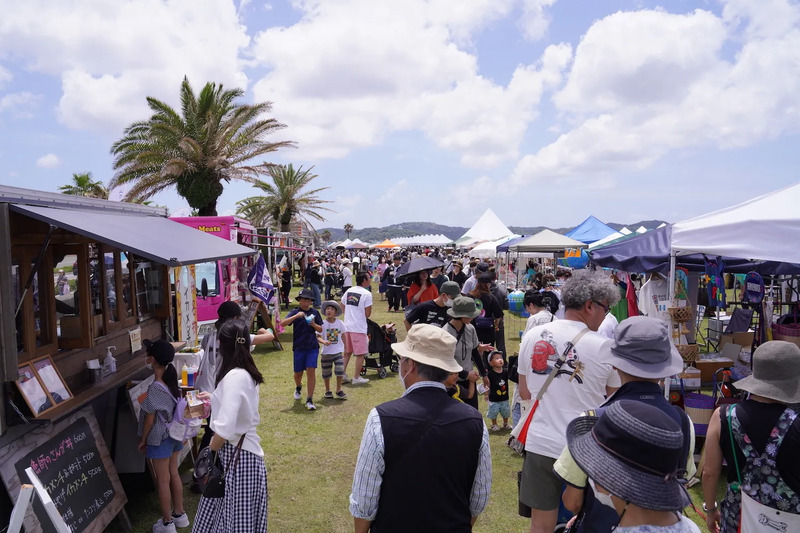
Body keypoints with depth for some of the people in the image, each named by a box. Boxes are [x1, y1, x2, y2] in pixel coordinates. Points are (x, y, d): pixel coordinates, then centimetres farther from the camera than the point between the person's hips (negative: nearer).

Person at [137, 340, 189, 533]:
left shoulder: (155, 388, -25)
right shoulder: (172, 379, -2)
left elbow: (150, 418, -17)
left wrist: (142, 440, -3)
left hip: (160, 438, -8)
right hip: (174, 434, 8)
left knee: (163, 481, 7)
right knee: (173, 474, 20)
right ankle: (179, 514, 34)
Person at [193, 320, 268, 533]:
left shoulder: (235, 376, -25)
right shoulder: (246, 372, 5)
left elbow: (225, 428, -31)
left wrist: (210, 451, -12)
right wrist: (214, 398, 37)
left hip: (237, 453, -9)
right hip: (239, 449, 9)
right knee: (225, 513, 22)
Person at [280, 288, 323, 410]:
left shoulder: (315, 312, 5)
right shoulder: (295, 312, -2)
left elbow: (320, 329, 11)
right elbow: (282, 323, -15)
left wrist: (313, 324, -10)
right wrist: (296, 316, -26)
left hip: (313, 346, 0)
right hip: (298, 347, 0)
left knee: (311, 370, -10)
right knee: (298, 372, 11)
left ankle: (310, 400, -4)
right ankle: (298, 388, 46)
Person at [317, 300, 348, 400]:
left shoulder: (340, 323, -2)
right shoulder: (322, 323, -9)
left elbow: (343, 335, 10)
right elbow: (318, 336, -13)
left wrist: (345, 346, 14)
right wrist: (323, 341, -33)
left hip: (338, 351, 1)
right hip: (326, 352, -1)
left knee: (340, 371, -8)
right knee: (326, 373, 9)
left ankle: (339, 390, 12)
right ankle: (327, 391, 29)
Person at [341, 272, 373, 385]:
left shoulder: (348, 291, 8)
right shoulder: (367, 294, -11)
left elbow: (342, 306, 16)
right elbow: (367, 314, -12)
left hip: (347, 326, 7)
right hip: (359, 328, -7)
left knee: (347, 352, 19)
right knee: (361, 353, 5)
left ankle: (343, 374, 20)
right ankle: (356, 378, 9)